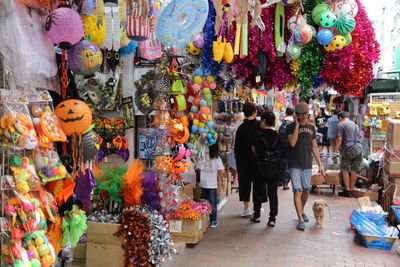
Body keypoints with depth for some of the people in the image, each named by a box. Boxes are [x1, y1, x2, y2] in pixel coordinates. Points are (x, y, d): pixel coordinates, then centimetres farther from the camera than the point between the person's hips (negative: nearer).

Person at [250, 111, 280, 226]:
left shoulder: (258, 134, -8)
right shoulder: (277, 135, 0)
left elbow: (253, 149, 2)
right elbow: (279, 149, 3)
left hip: (261, 165, -2)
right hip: (275, 166, 2)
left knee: (258, 190, 15)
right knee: (273, 192, 5)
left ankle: (257, 215, 24)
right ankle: (272, 218, 4)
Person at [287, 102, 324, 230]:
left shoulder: (311, 128, 9)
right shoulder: (291, 127, -4)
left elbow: (314, 147, 13)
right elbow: (292, 143, -19)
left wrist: (320, 164, 9)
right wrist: (297, 125, -17)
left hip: (307, 165, 4)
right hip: (294, 165, -4)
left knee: (306, 190, 12)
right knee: (297, 191, -8)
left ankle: (302, 211, 35)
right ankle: (301, 219, -6)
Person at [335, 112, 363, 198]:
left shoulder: (340, 124, 1)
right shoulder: (355, 124, 21)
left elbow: (339, 139, -8)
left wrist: (336, 148, 3)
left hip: (348, 149, -5)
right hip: (359, 148, 6)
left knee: (345, 170, 4)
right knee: (354, 171, 9)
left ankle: (347, 191, 3)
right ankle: (351, 190, 15)